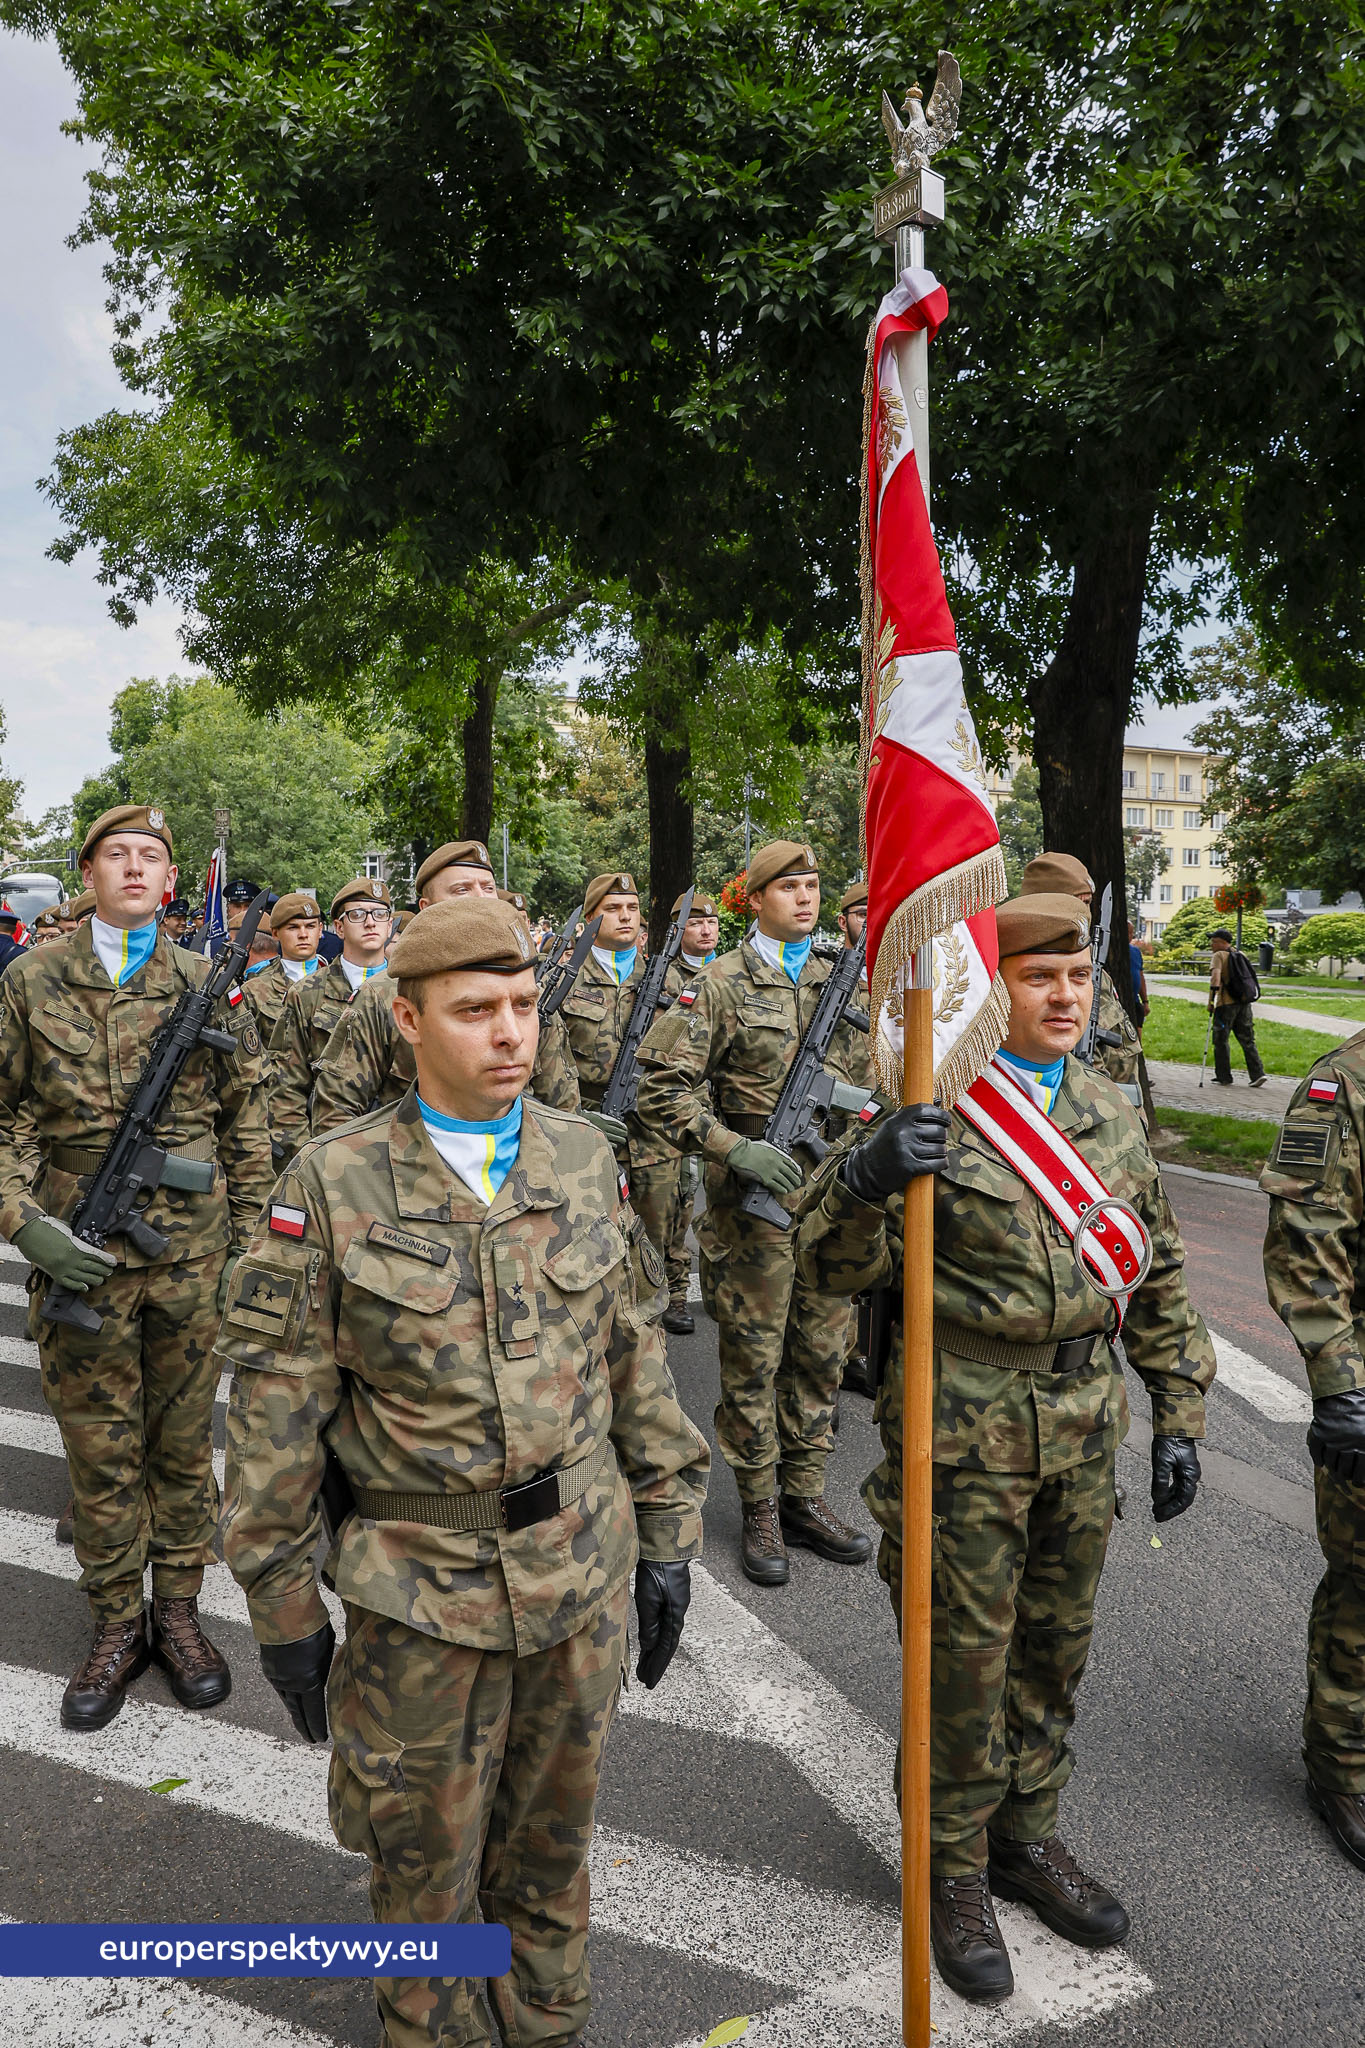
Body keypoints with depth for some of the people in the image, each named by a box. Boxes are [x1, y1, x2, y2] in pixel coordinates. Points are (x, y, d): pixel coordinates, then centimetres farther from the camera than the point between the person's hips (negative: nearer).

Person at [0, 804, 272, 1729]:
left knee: (184, 1440, 12)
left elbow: (247, 1125, 6)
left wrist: (245, 1238, 3)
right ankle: (117, 1624, 28)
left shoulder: (207, 985, 2)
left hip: (191, 1254, 1)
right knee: (100, 1449, 11)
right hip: (78, 1255, 0)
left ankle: (178, 1608, 30)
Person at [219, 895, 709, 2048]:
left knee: (552, 1837, 22)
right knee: (426, 1864, 17)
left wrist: (667, 1531, 6)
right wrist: (284, 1607, -4)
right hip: (422, 1585, -2)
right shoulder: (333, 1186, -12)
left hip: (584, 1562, 3)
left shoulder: (584, 1159, -2)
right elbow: (276, 1406, -7)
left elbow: (635, 1359, 4)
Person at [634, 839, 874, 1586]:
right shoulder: (722, 984, -7)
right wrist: (736, 1148, -22)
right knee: (753, 1359, 5)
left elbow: (864, 1077, 20)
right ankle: (759, 1509, 20)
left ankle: (804, 1496, 28)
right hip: (754, 1198, -5)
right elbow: (662, 1088, -13)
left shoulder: (842, 983, 10)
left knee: (821, 1353, 13)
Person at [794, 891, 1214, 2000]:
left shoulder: (1114, 1114, 6)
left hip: (1084, 1425, 6)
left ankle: (1029, 1834, 42)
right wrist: (865, 1174, -39)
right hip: (964, 1424, -5)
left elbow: (1161, 1276, 13)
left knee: (1056, 1646, 20)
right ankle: (956, 1868, 32)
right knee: (964, 1658, 8)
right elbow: (834, 1263, -19)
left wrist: (1179, 1414, 11)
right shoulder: (930, 1111, -13)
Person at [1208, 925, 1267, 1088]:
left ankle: (1224, 1078, 8)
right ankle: (1258, 1073, 2)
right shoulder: (1241, 955, 15)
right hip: (1244, 1002, 7)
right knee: (1247, 1040, 10)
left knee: (1221, 1040, 5)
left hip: (1226, 1003, -6)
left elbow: (1216, 975, -23)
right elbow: (1249, 977, 24)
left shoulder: (1219, 956, -6)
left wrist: (1212, 996, -28)